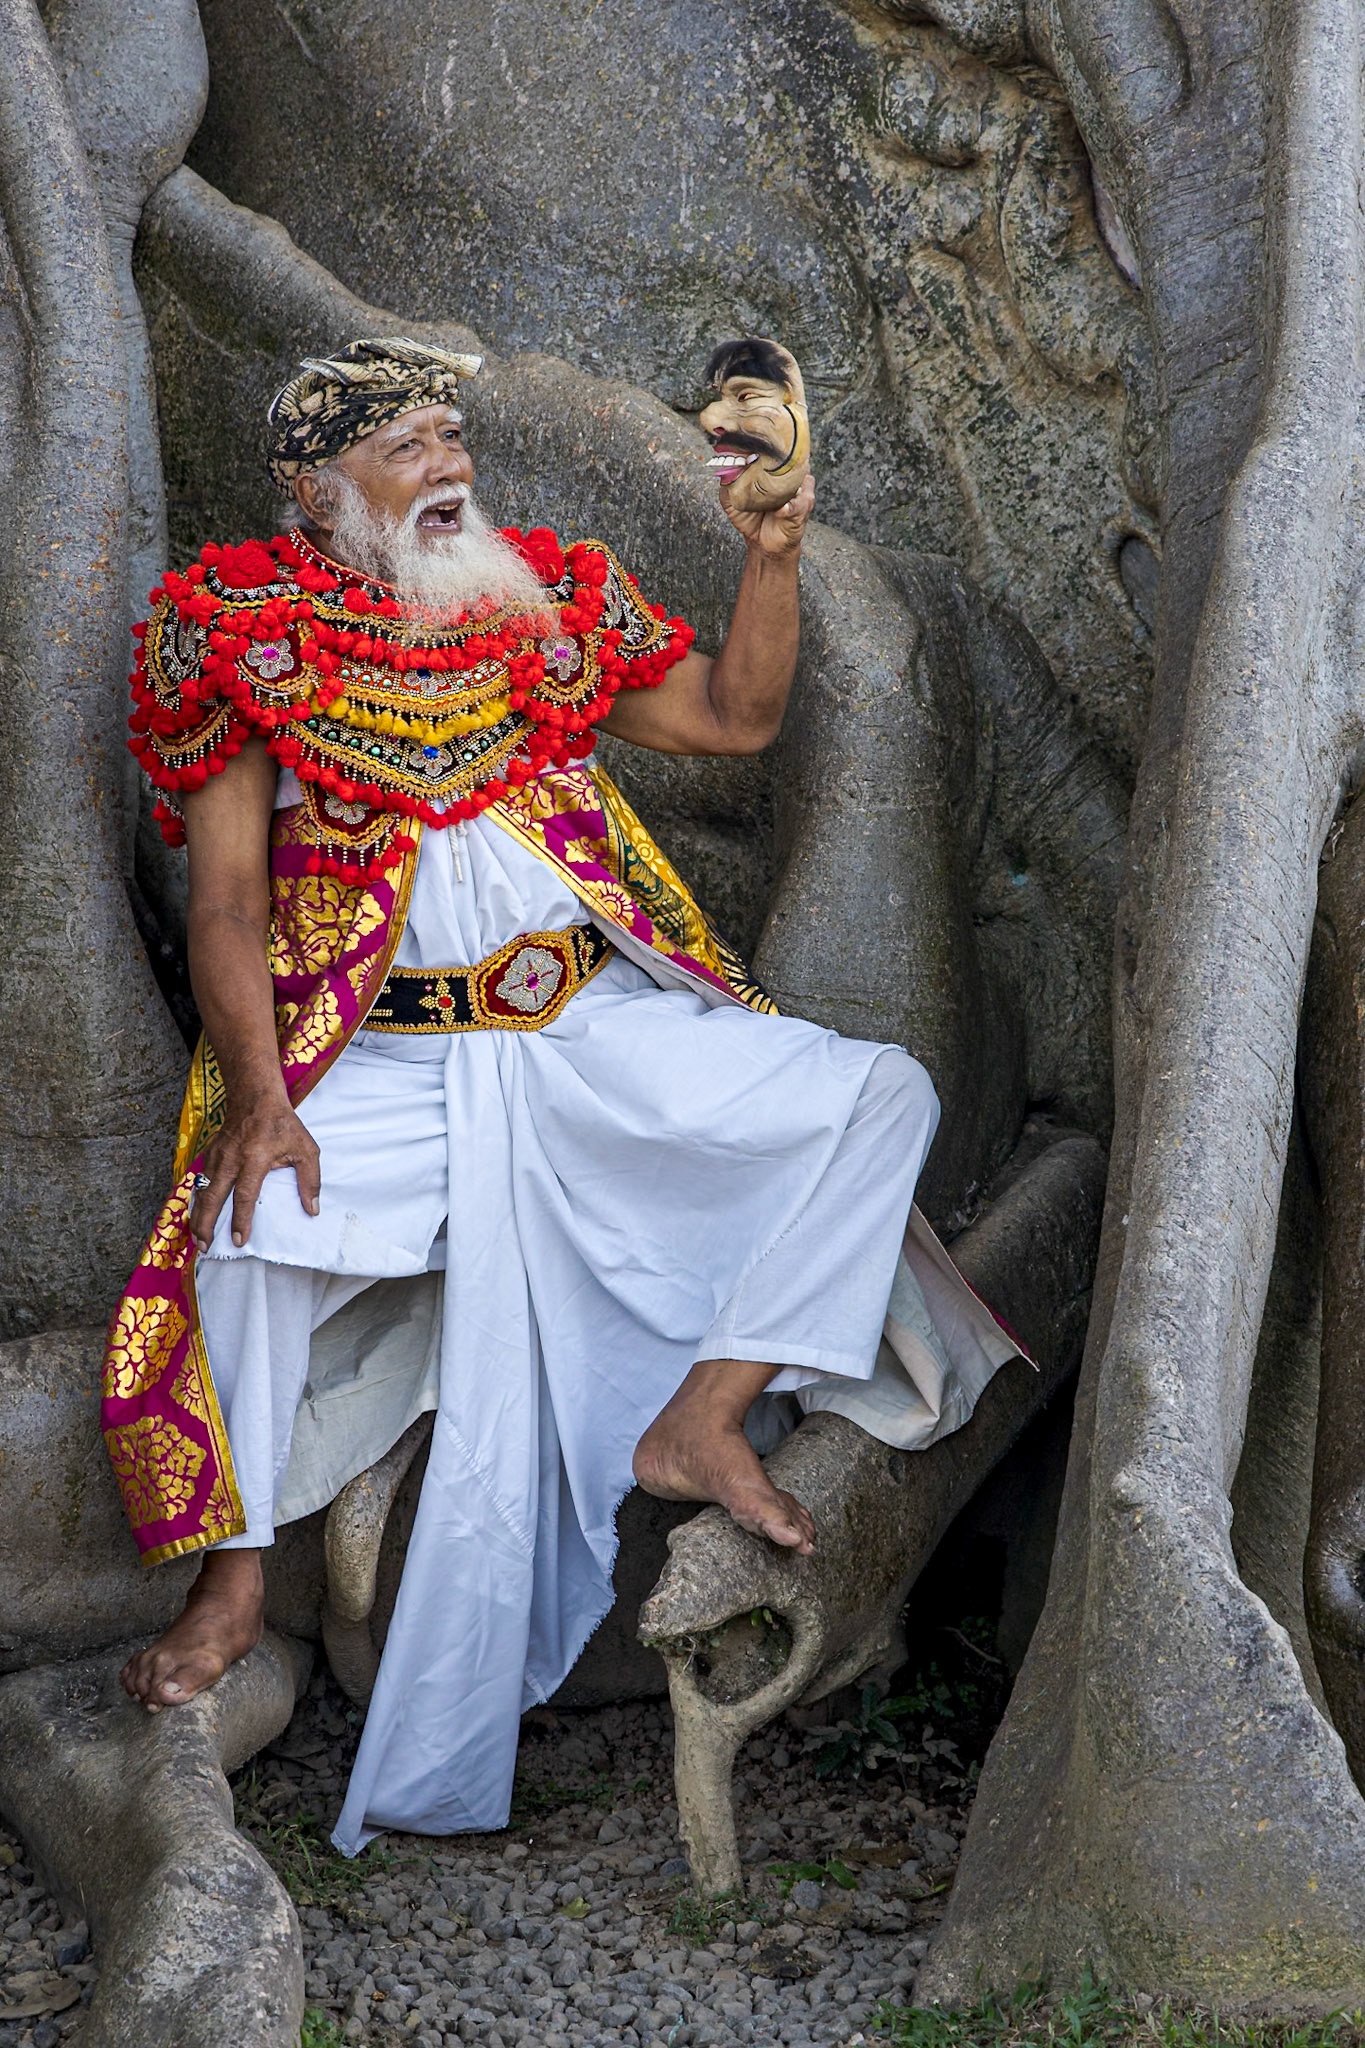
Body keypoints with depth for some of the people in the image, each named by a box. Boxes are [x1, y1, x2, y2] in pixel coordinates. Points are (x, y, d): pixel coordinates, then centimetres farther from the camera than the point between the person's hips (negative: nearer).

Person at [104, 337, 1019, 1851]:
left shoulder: (549, 597, 12)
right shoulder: (245, 633, 0)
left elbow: (735, 715, 14)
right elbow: (227, 896, -5)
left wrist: (770, 551, -1)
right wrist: (258, 1095, -18)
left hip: (599, 1025, 4)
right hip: (382, 1056, -3)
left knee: (883, 1097, -10)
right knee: (248, 1225, -29)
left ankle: (699, 1418, -9)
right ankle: (234, 1577, -7)